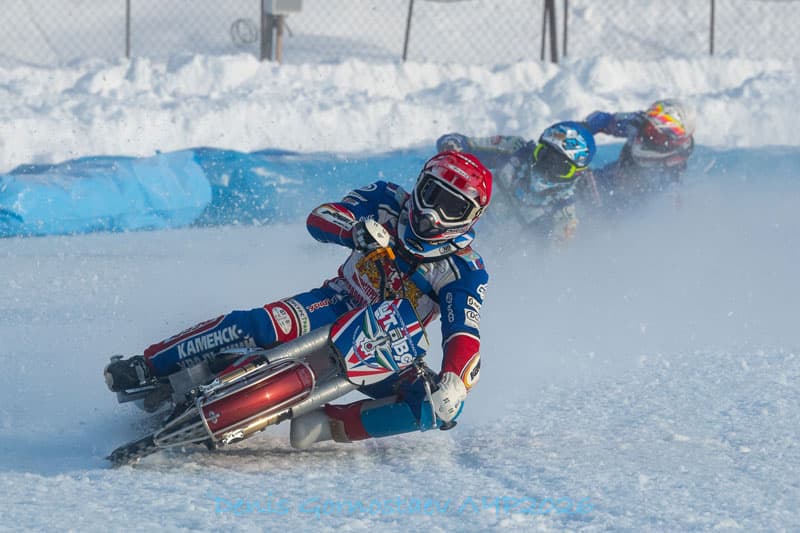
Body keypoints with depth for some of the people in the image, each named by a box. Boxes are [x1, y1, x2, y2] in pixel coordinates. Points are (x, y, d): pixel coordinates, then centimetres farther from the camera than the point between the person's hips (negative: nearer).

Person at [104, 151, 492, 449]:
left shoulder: (464, 270, -12)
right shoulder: (388, 203, -5)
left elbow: (464, 336, -24)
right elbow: (319, 217, -14)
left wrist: (454, 382, -46)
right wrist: (354, 231, -37)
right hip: (337, 306, 0)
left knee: (435, 407, -28)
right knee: (262, 325, -31)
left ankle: (329, 426, -26)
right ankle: (147, 367, -24)